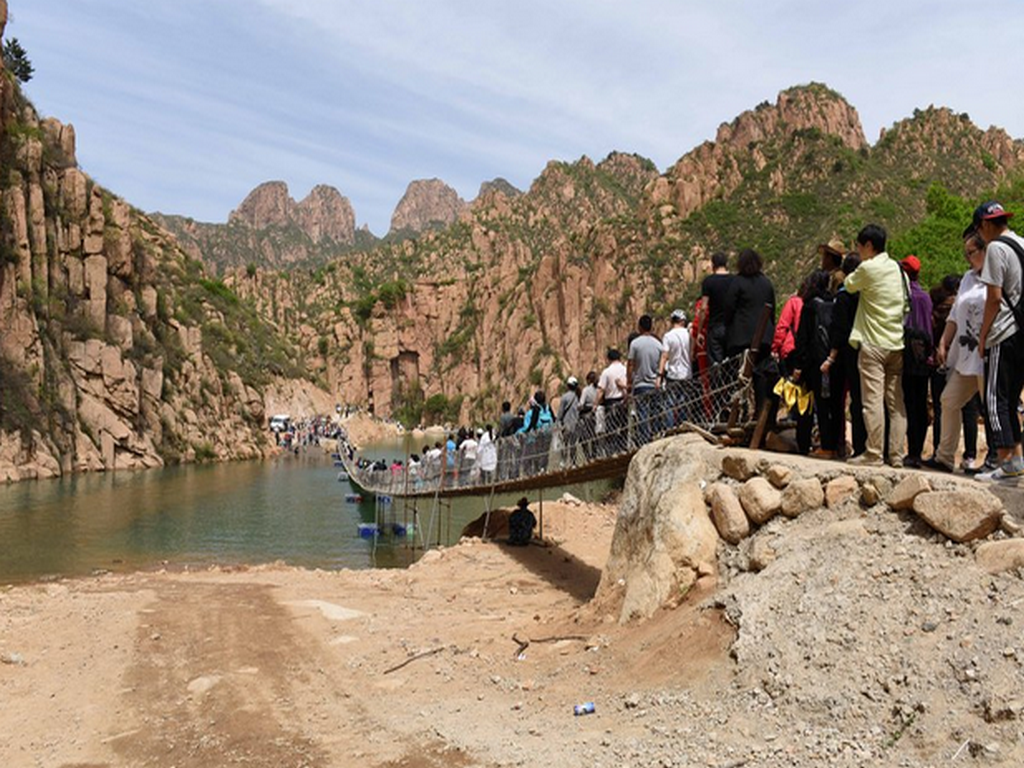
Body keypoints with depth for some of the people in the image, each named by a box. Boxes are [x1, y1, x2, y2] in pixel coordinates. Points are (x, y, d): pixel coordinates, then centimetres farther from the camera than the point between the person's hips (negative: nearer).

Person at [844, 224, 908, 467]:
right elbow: (907, 305, 15)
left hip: (873, 343, -7)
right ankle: (896, 454, 8)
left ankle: (873, 454, -5)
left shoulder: (868, 268, -10)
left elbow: (849, 285, 6)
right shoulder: (897, 269, 12)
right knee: (896, 402, 7)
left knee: (873, 400, -6)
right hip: (897, 342, 7)